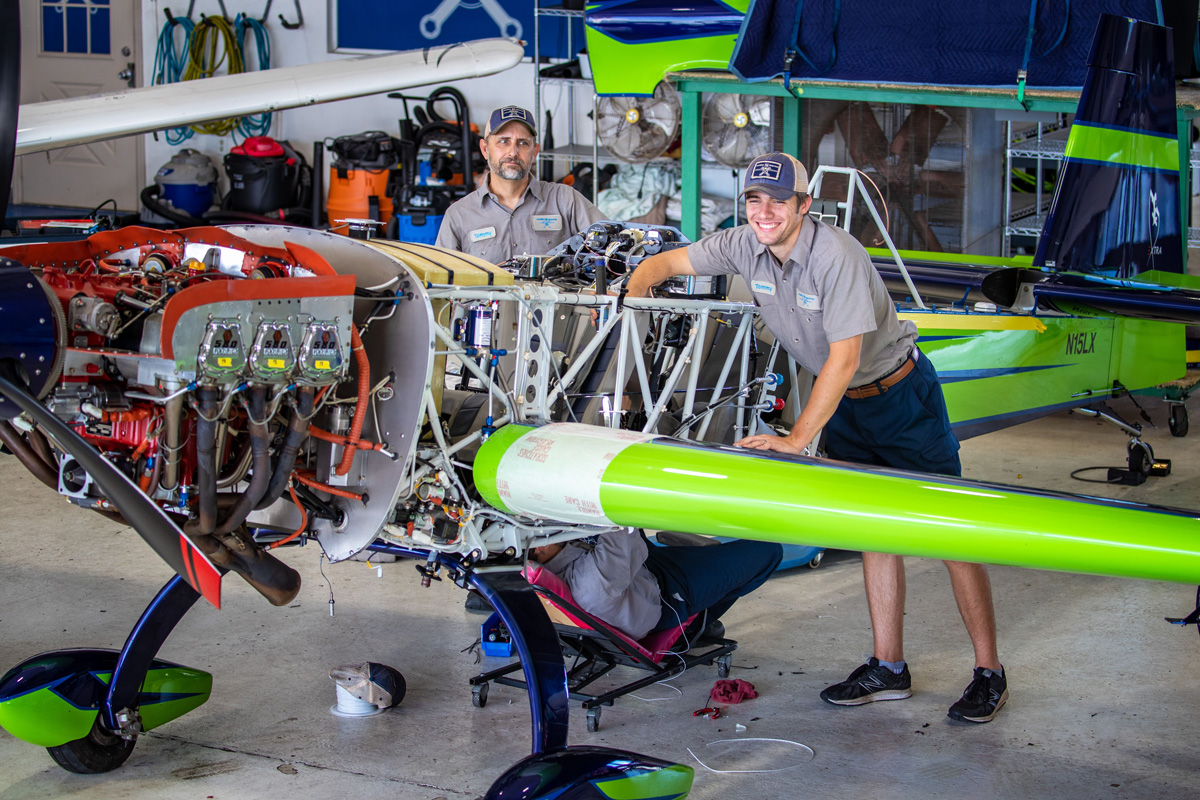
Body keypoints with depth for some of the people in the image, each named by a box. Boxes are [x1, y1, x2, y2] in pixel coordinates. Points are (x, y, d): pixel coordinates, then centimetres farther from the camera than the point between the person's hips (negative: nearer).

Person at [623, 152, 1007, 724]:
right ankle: (888, 669, 14)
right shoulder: (746, 246, -9)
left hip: (900, 393, -6)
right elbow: (666, 263, 3)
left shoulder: (837, 256, -29)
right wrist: (631, 292, -19)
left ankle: (989, 673, 1)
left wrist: (797, 438, -33)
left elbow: (844, 359, -31)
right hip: (843, 403, 6)